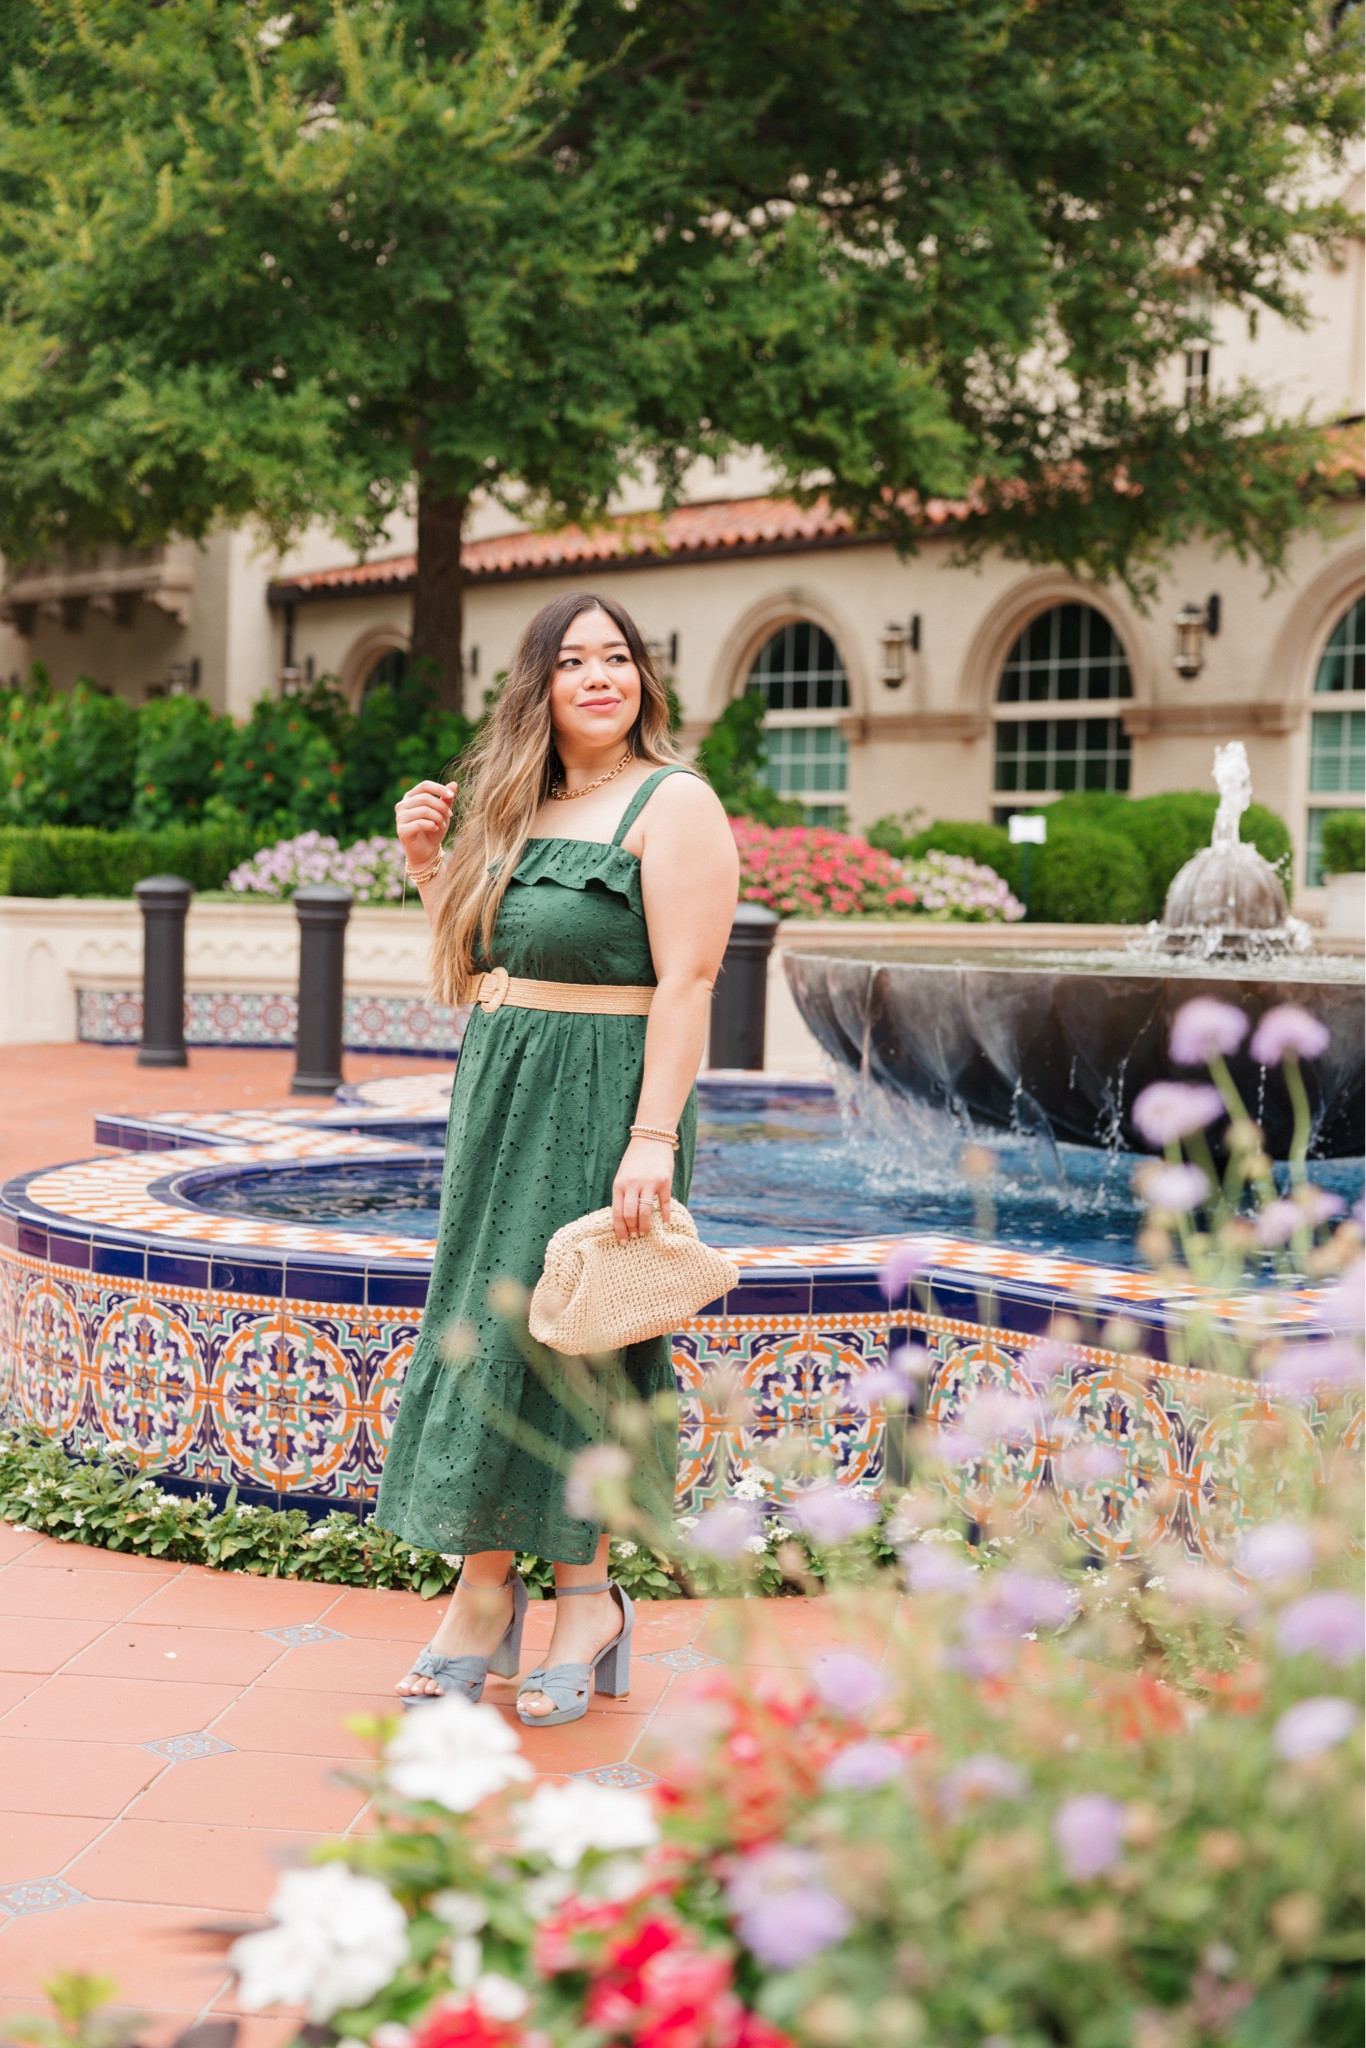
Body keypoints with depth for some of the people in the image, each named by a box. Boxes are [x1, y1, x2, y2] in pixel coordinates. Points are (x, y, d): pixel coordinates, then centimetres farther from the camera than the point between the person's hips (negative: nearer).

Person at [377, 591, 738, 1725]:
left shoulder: (672, 803, -7)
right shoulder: (513, 808, 14)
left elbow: (686, 985, -15)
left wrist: (654, 1138, -23)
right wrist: (429, 866, 7)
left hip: (603, 1101, -7)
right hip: (500, 1099, 7)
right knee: (485, 1325, 8)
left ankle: (587, 1600, 12)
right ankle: (485, 1591, 18)